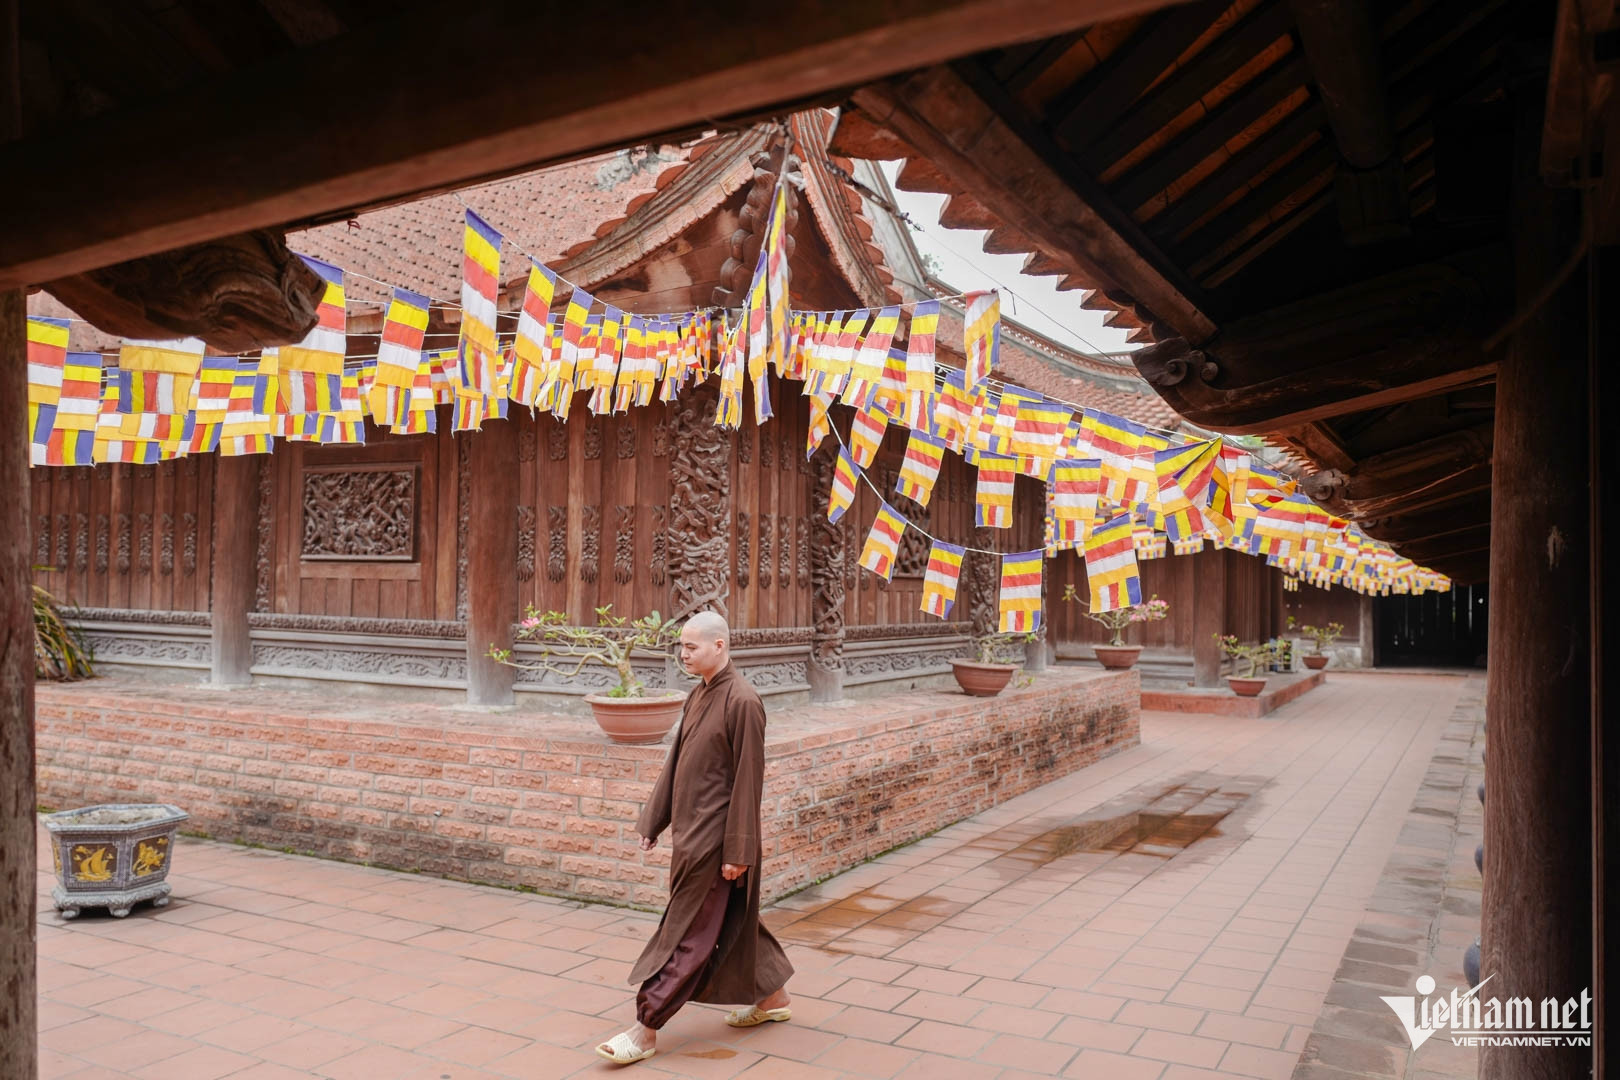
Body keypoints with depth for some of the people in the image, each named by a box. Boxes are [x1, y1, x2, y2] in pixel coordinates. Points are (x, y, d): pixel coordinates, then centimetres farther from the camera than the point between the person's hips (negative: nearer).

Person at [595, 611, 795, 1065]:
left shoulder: (742, 702, -18)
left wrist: (736, 852, -18)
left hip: (714, 839, -9)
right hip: (690, 832, 9)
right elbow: (676, 763, 14)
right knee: (732, 923, 20)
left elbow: (748, 781, -19)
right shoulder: (697, 696, 8)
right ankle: (773, 998, 35)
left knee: (688, 934, 1)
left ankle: (646, 1030, 9)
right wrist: (652, 822, 13)